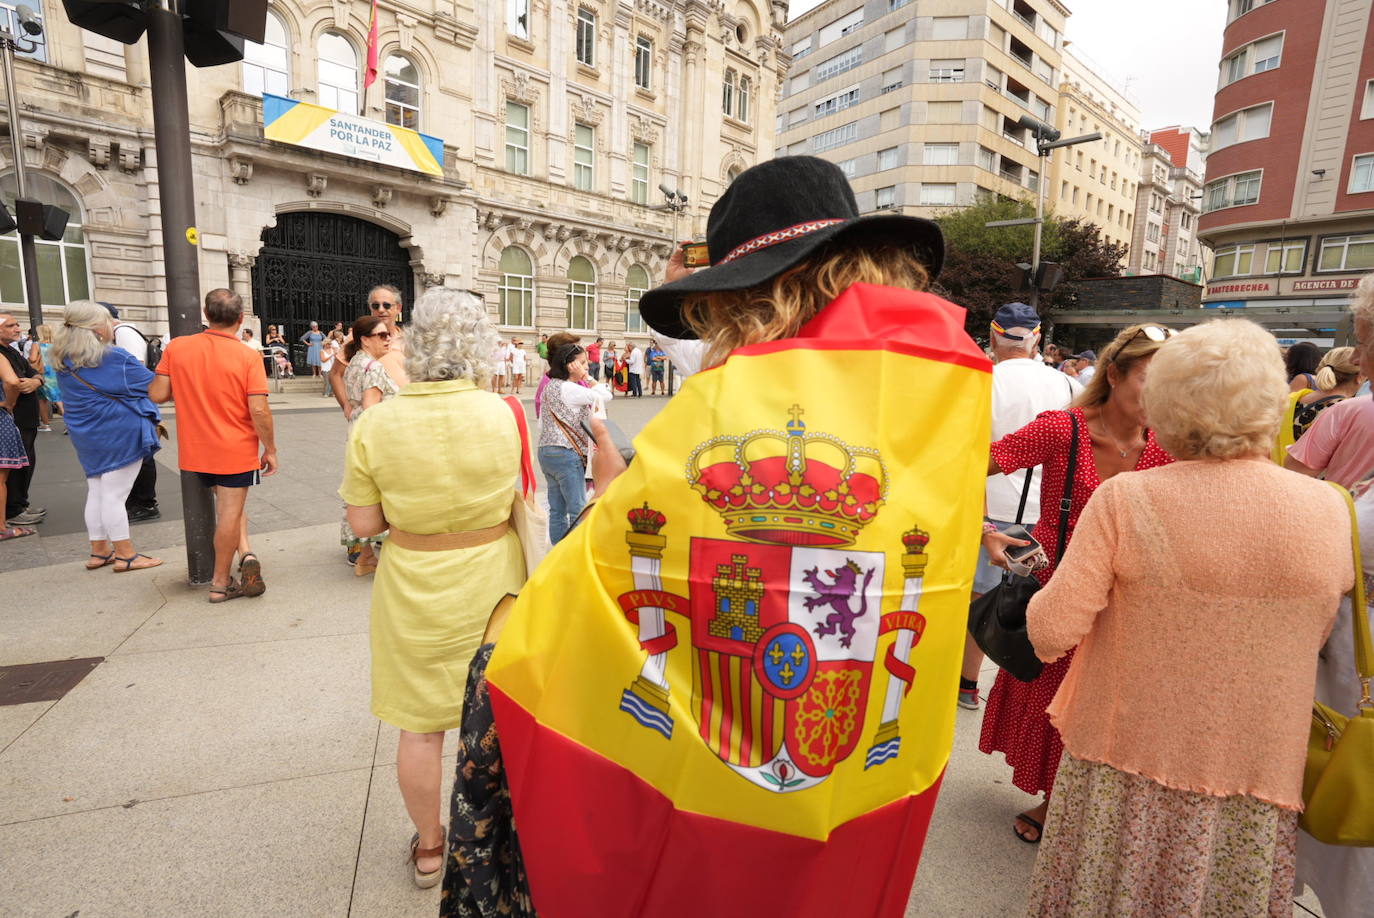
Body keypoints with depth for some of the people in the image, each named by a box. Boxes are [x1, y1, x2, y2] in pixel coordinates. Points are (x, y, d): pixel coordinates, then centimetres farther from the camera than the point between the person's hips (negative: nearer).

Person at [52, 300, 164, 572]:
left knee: (96, 493, 14)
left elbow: (73, 396, 21)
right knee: (114, 495, -3)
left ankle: (99, 551, 23)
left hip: (86, 436, 7)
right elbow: (152, 386, -8)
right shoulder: (116, 358, -16)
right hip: (121, 435, -7)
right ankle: (125, 555, 5)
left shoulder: (63, 361, 8)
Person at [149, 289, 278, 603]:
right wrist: (271, 449, -7)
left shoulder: (176, 347, -4)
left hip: (196, 450, 4)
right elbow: (259, 410, -18)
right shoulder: (248, 357, -14)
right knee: (230, 510, 4)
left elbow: (157, 394, -3)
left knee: (228, 504, 22)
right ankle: (220, 583, 13)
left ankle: (245, 553, 8)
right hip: (236, 450, -4)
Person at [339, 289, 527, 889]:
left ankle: (429, 847, 39)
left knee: (421, 726, 18)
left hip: (415, 593, 0)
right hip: (491, 589, 1)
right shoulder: (505, 414, -15)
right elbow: (516, 497, -1)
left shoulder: (374, 425, -13)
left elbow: (364, 523, -8)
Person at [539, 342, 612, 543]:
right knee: (579, 510, -2)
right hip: (566, 454, -9)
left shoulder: (550, 387, 13)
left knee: (557, 510, 13)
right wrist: (587, 378, -7)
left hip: (546, 452, 9)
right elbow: (605, 395, -18)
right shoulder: (568, 388, -15)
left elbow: (541, 423, 18)